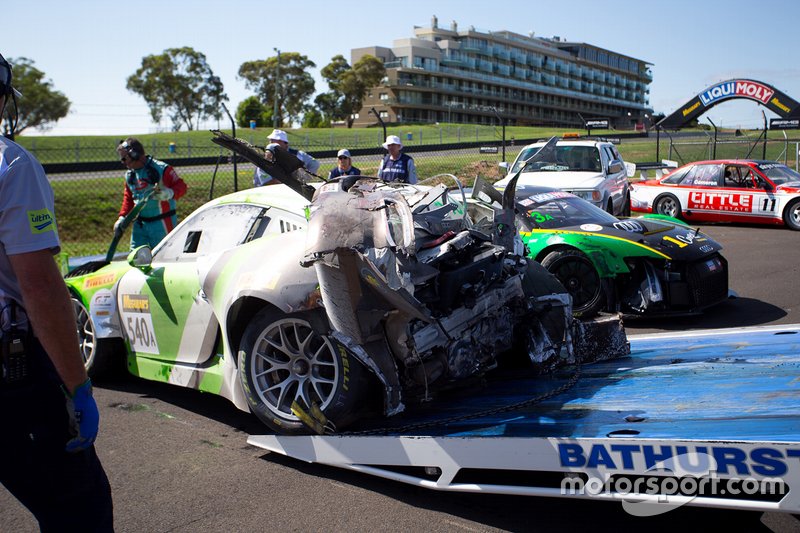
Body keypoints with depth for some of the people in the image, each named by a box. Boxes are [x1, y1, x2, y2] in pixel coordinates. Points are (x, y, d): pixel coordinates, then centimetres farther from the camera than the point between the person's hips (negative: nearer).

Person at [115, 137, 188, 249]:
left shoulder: (161, 169, -12)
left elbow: (181, 186, -12)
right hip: (140, 223, 7)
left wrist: (169, 193, -32)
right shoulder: (129, 175, 11)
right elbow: (128, 198, 21)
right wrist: (122, 217, 11)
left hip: (162, 223, -7)